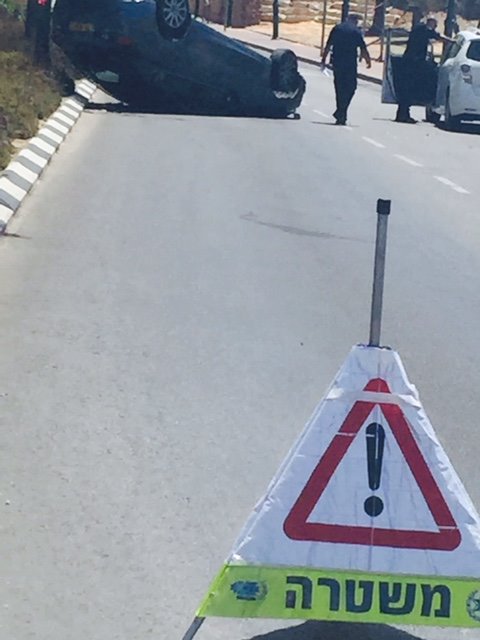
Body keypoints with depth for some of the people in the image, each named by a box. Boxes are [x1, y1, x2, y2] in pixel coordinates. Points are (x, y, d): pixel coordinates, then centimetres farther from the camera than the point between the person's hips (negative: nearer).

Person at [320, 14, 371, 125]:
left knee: (339, 88, 11)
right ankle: (340, 113, -13)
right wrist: (368, 60, 7)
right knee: (350, 87, 2)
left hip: (337, 62, 4)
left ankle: (341, 116, 14)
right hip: (350, 63, -4)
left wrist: (324, 59, 12)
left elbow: (328, 46, 8)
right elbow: (363, 49, -5)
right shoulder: (356, 31, -3)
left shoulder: (336, 28, 8)